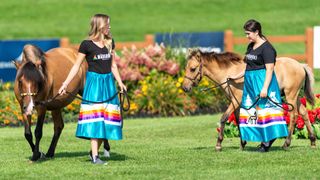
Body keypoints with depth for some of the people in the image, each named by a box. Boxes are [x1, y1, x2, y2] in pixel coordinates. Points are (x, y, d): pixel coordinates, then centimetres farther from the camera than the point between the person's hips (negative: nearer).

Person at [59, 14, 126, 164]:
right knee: (94, 118, -11)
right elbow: (76, 66, -3)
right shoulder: (87, 44, -7)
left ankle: (94, 151, 15)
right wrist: (65, 84, -8)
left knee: (106, 119, 3)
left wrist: (120, 83, 11)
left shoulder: (110, 43, 8)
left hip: (108, 82, 6)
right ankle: (95, 156, -13)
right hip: (93, 81, -6)